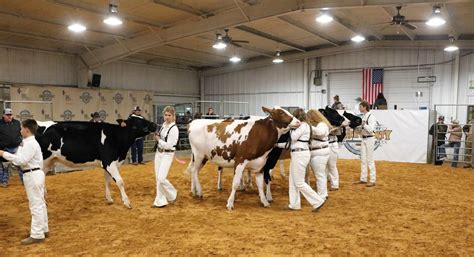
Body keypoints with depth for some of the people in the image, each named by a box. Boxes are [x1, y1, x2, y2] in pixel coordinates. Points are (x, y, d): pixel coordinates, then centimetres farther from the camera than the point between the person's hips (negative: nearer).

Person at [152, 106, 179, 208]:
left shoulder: (174, 129, -18)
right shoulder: (164, 125, 6)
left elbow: (168, 145, -21)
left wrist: (158, 139, -10)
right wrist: (157, 135, 4)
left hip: (167, 155, -8)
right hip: (159, 153, 8)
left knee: (161, 178, -14)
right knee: (158, 179, 7)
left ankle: (172, 195, 11)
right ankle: (160, 201, 15)